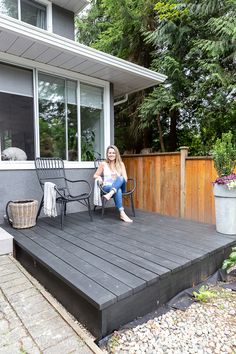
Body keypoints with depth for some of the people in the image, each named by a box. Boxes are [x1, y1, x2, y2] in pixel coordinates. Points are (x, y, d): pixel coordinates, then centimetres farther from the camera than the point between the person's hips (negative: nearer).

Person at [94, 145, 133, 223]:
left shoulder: (120, 164, 11)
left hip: (119, 187, 2)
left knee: (121, 178, -34)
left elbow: (125, 178, 2)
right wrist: (99, 177, -9)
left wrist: (121, 180, -21)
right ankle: (122, 213, -47)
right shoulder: (103, 164, 8)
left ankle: (110, 194, -54)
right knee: (118, 190, -38)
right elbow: (95, 175, 14)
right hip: (107, 187, -2)